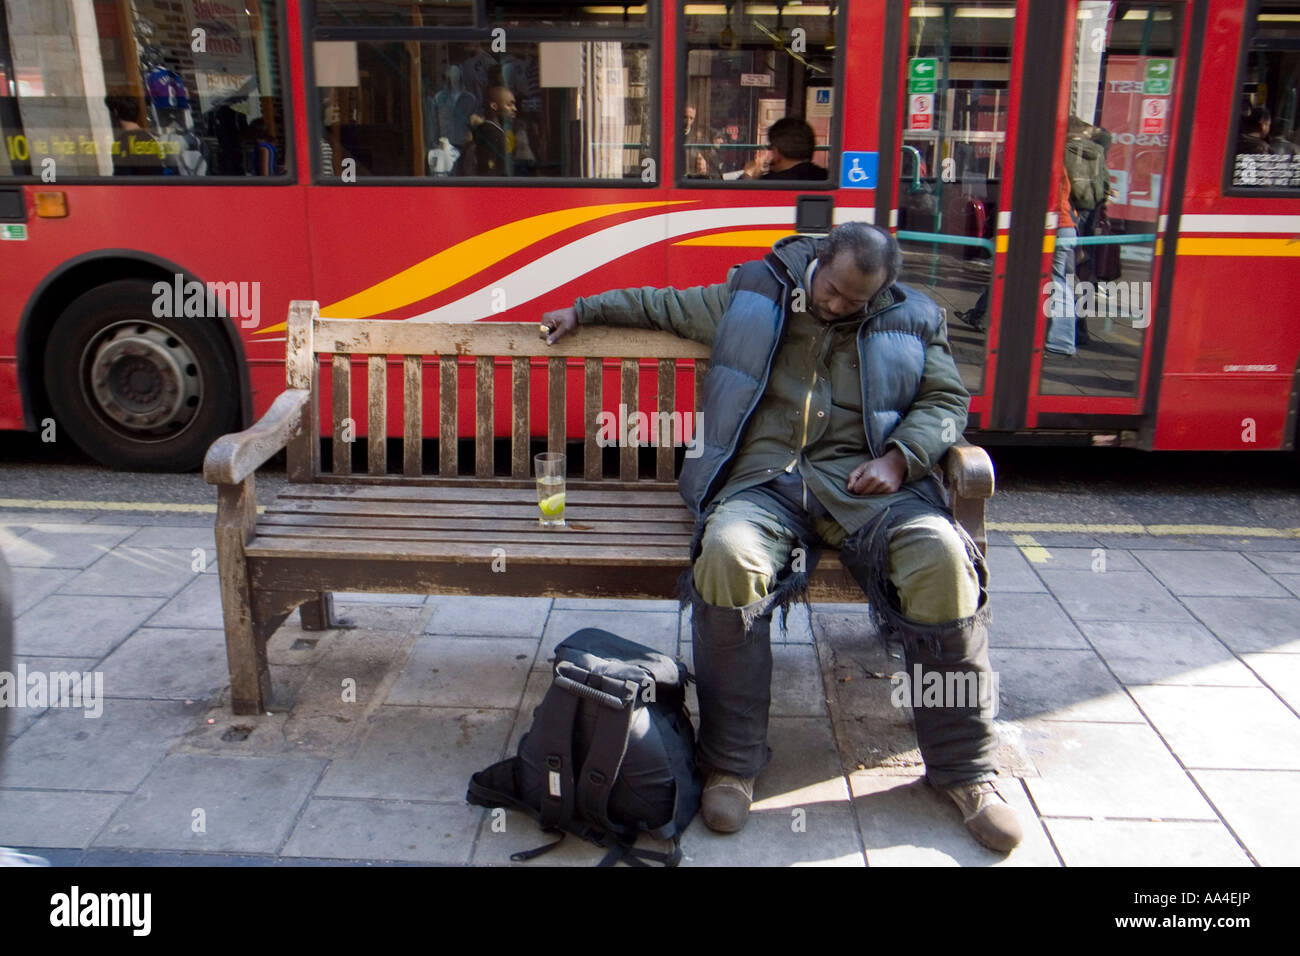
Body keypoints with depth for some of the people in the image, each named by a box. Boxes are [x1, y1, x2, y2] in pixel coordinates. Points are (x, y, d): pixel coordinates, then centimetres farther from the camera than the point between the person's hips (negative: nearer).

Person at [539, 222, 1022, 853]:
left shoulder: (910, 322, 15)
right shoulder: (750, 298, 15)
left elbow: (947, 397, 14)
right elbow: (662, 305, 27)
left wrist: (900, 456, -5)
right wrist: (583, 311, 27)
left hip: (861, 479, 1)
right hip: (763, 476, 0)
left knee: (942, 557, -30)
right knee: (728, 555, -36)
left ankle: (964, 769, -15)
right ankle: (731, 764, -22)